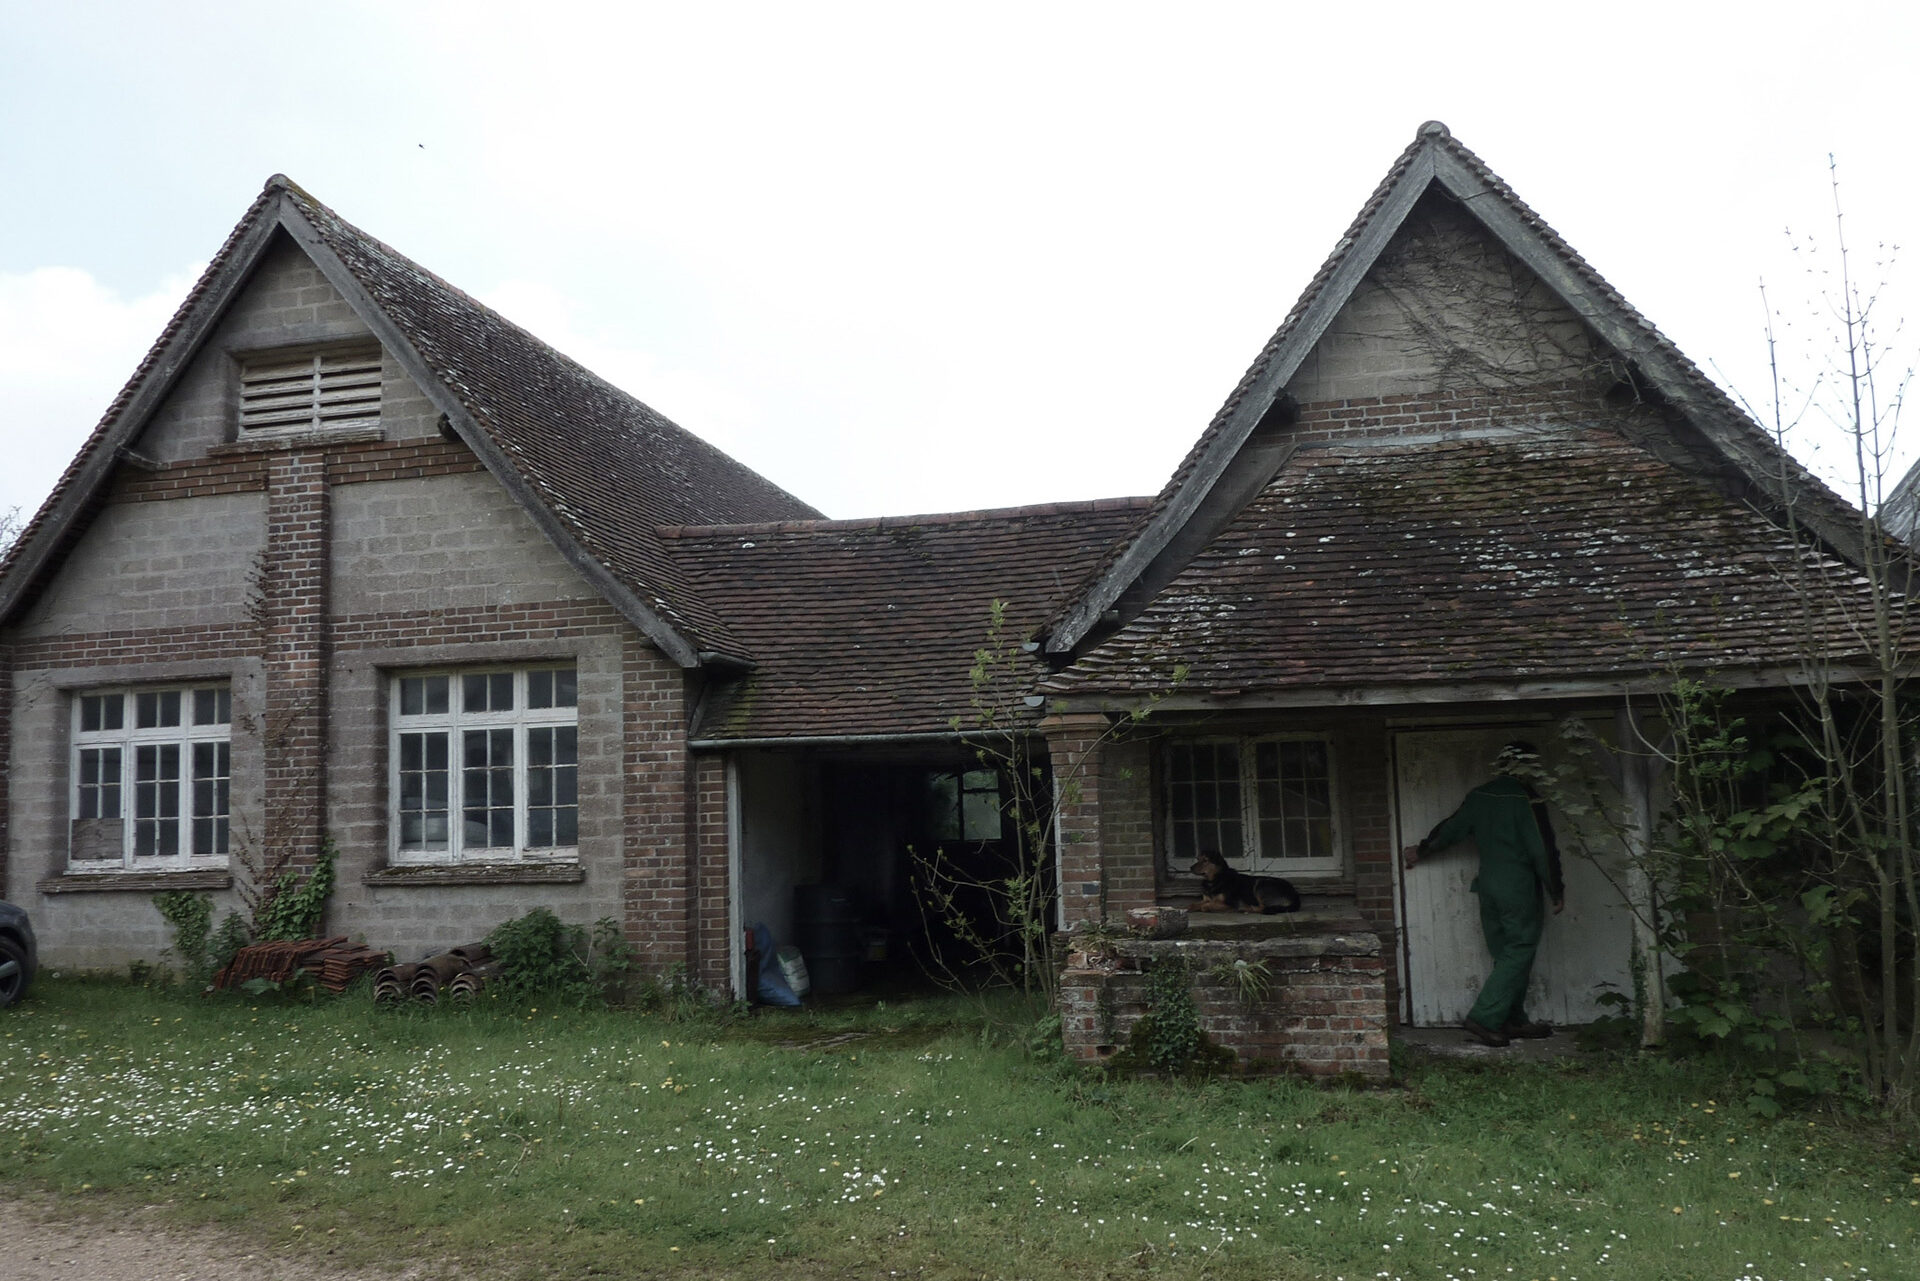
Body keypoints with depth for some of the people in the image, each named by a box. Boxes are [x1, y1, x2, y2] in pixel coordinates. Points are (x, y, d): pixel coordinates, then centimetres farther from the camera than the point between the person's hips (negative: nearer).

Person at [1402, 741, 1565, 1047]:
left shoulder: (1479, 796, 7)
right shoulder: (1525, 798, -13)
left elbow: (1450, 828, 19)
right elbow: (1543, 849, -13)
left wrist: (1421, 850, 35)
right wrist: (1557, 891, -3)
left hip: (1488, 884, 7)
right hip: (1519, 887, -7)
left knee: (1505, 955, 15)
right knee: (1519, 954, -4)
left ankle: (1514, 1021, 20)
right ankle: (1483, 1019, -11)